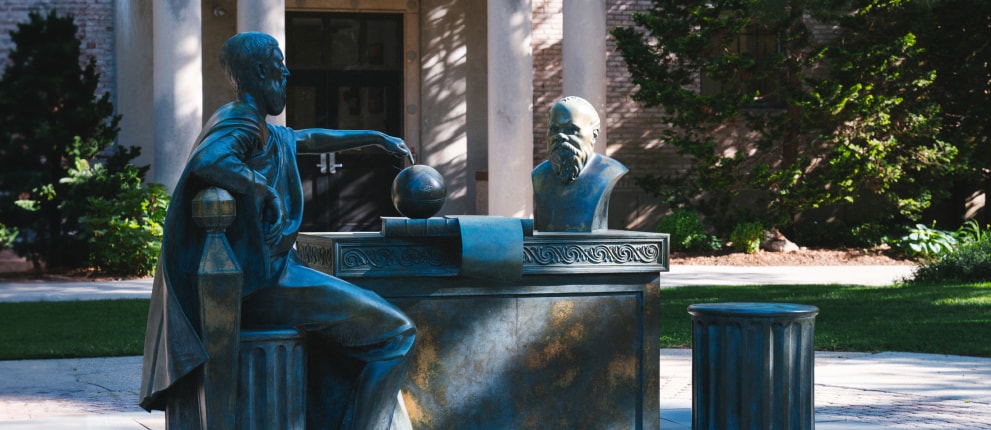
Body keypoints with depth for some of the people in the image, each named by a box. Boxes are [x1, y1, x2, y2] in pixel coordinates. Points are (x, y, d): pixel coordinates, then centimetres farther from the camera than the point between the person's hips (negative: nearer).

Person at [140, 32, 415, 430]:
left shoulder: (265, 132, 18)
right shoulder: (239, 122, -12)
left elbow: (313, 139, 36)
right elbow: (207, 162, -34)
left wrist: (378, 137, 41)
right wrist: (263, 188, -21)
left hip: (266, 275, 11)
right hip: (262, 281, -11)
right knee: (395, 333, -10)